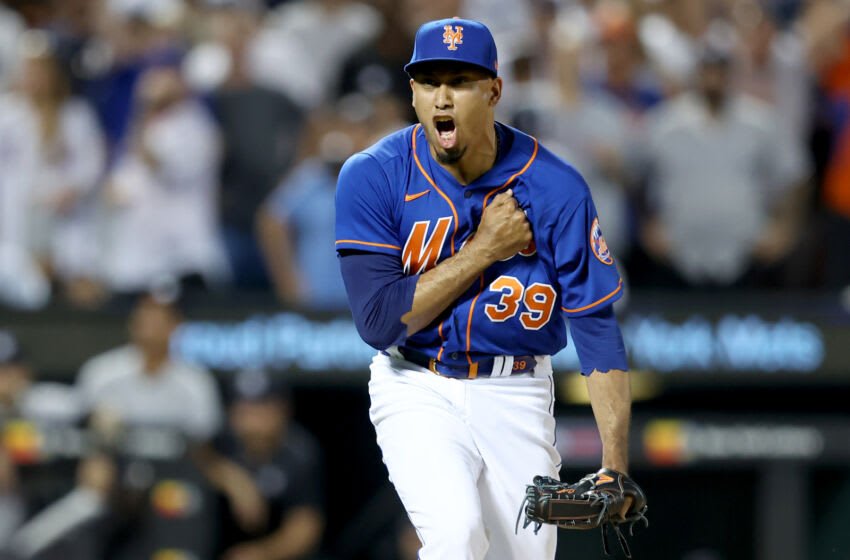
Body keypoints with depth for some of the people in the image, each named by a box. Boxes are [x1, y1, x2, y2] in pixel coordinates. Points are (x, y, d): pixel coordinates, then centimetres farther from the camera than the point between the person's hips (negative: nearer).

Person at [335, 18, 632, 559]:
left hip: (517, 398, 2)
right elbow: (378, 320, -18)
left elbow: (597, 329, -12)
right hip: (417, 393, -2)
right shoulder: (372, 177, -12)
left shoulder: (556, 189, -12)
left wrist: (615, 468, -20)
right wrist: (485, 249, -19)